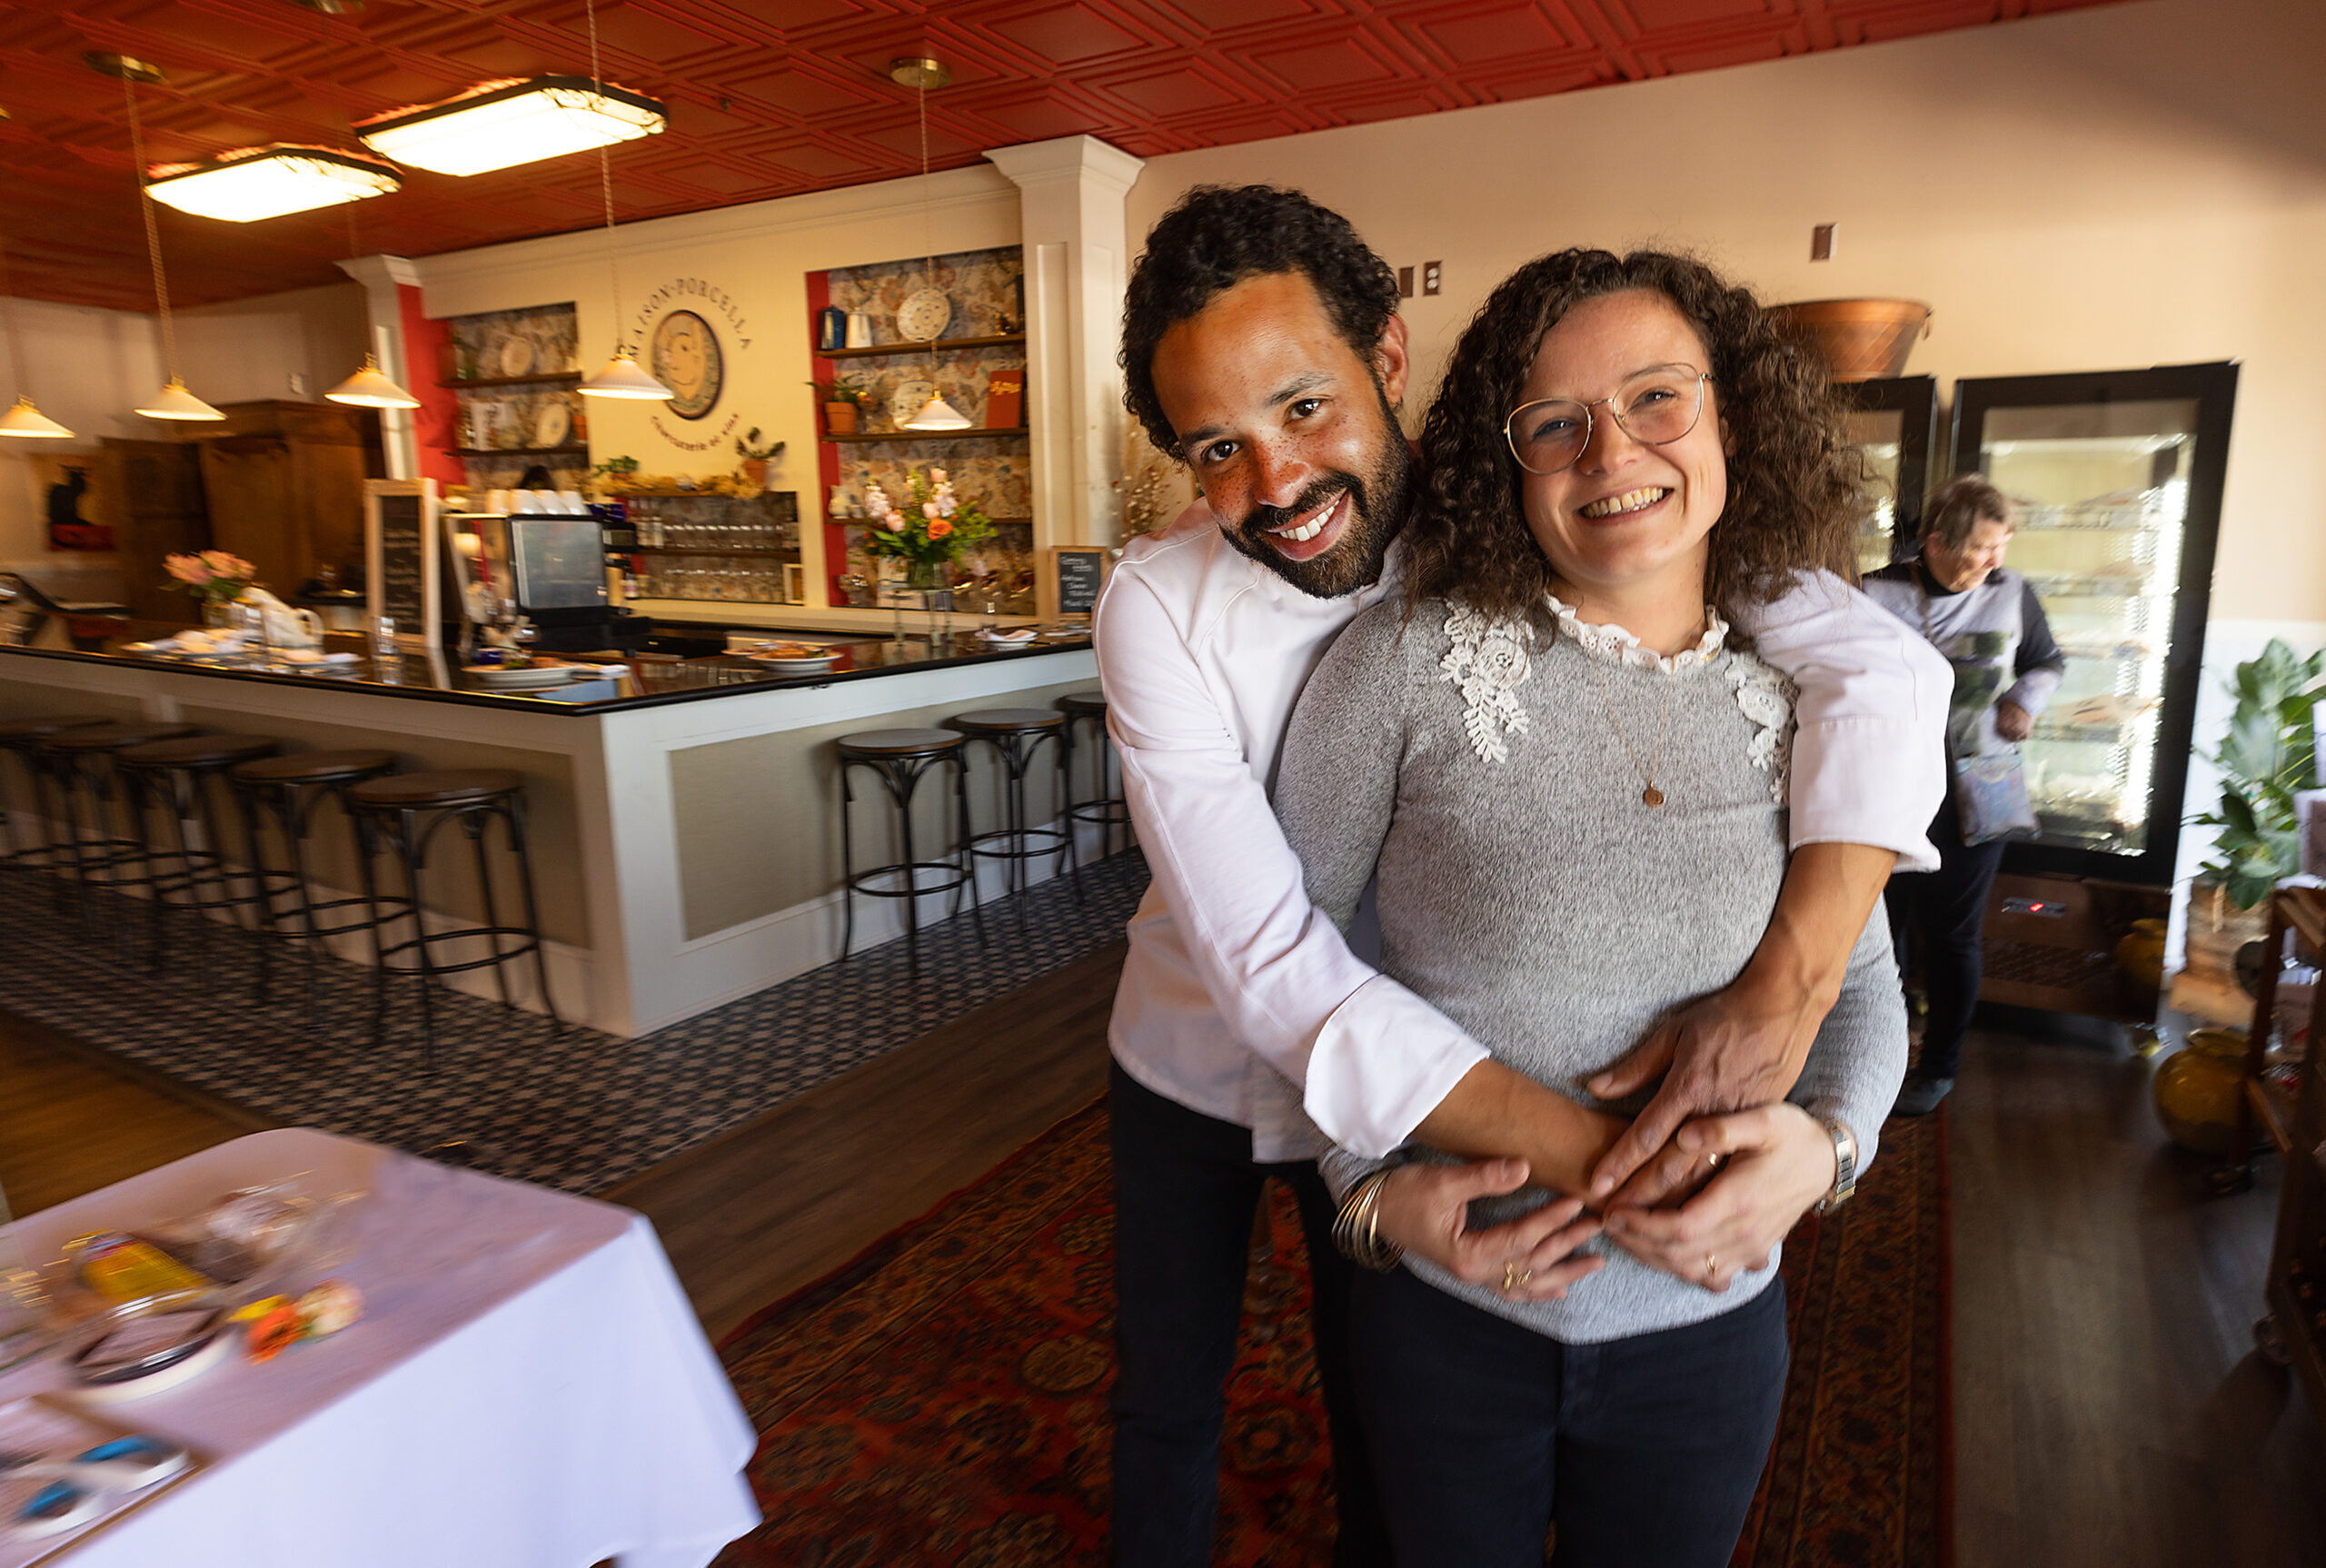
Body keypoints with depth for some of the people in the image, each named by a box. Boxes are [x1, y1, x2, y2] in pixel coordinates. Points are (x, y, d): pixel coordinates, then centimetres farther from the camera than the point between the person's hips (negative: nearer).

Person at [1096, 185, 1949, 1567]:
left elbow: (1883, 662, -24)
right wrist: (1605, 1155, -37)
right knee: (1164, 1399, 21)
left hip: (1414, 1096, 0)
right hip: (1193, 1069, 0)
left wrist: (1783, 994, -38)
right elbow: (1267, 958, -33)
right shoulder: (1161, 606, -25)